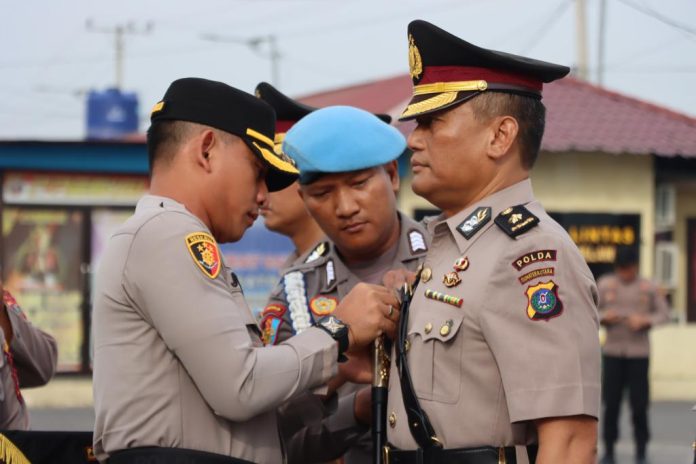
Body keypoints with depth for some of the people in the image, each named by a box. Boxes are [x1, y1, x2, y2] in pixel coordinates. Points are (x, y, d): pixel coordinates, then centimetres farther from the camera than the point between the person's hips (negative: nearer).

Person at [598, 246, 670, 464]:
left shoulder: (648, 287, 1)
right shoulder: (605, 284, 4)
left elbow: (664, 313, 5)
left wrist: (646, 321, -13)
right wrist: (604, 317, -11)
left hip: (639, 352, -1)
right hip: (612, 351, 1)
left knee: (639, 403, -2)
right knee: (611, 403, 1)